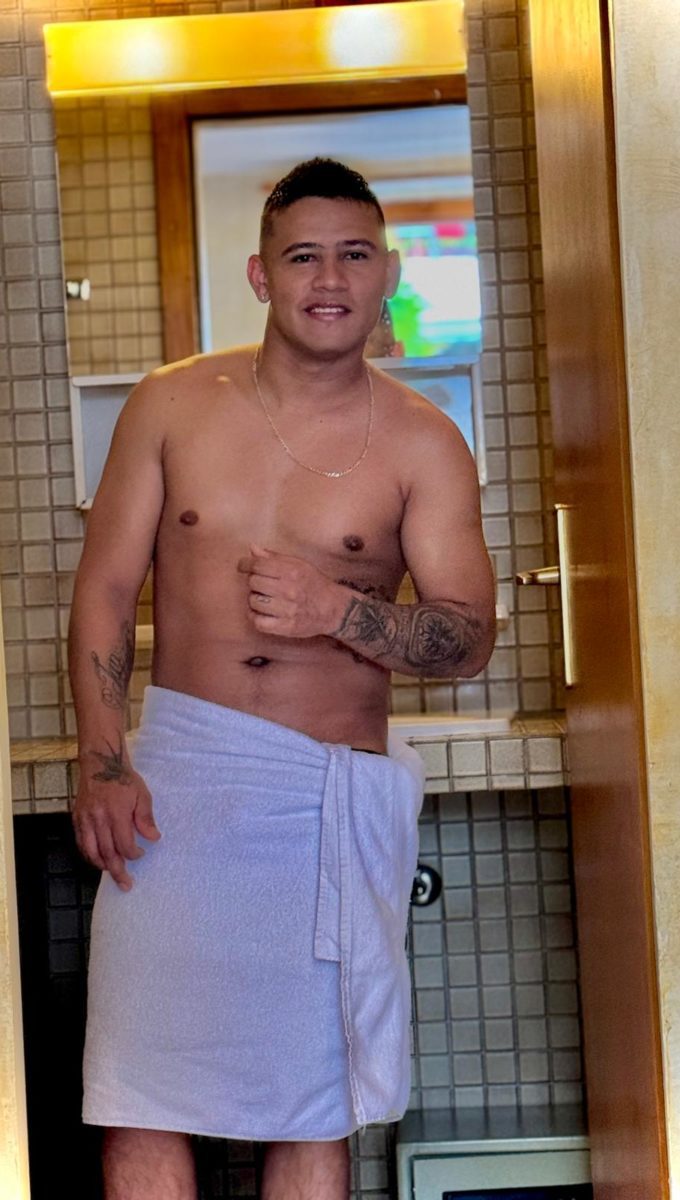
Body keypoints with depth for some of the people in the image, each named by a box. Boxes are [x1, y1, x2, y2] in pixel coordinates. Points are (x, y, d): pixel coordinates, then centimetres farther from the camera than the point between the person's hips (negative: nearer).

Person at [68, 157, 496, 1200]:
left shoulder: (423, 445, 2)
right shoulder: (172, 405, 5)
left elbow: (470, 637, -1)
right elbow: (104, 589, 6)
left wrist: (339, 611, -20)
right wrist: (103, 764, -5)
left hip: (341, 799, 0)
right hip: (179, 772, 1)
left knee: (315, 1110, 7)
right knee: (142, 1107, -1)